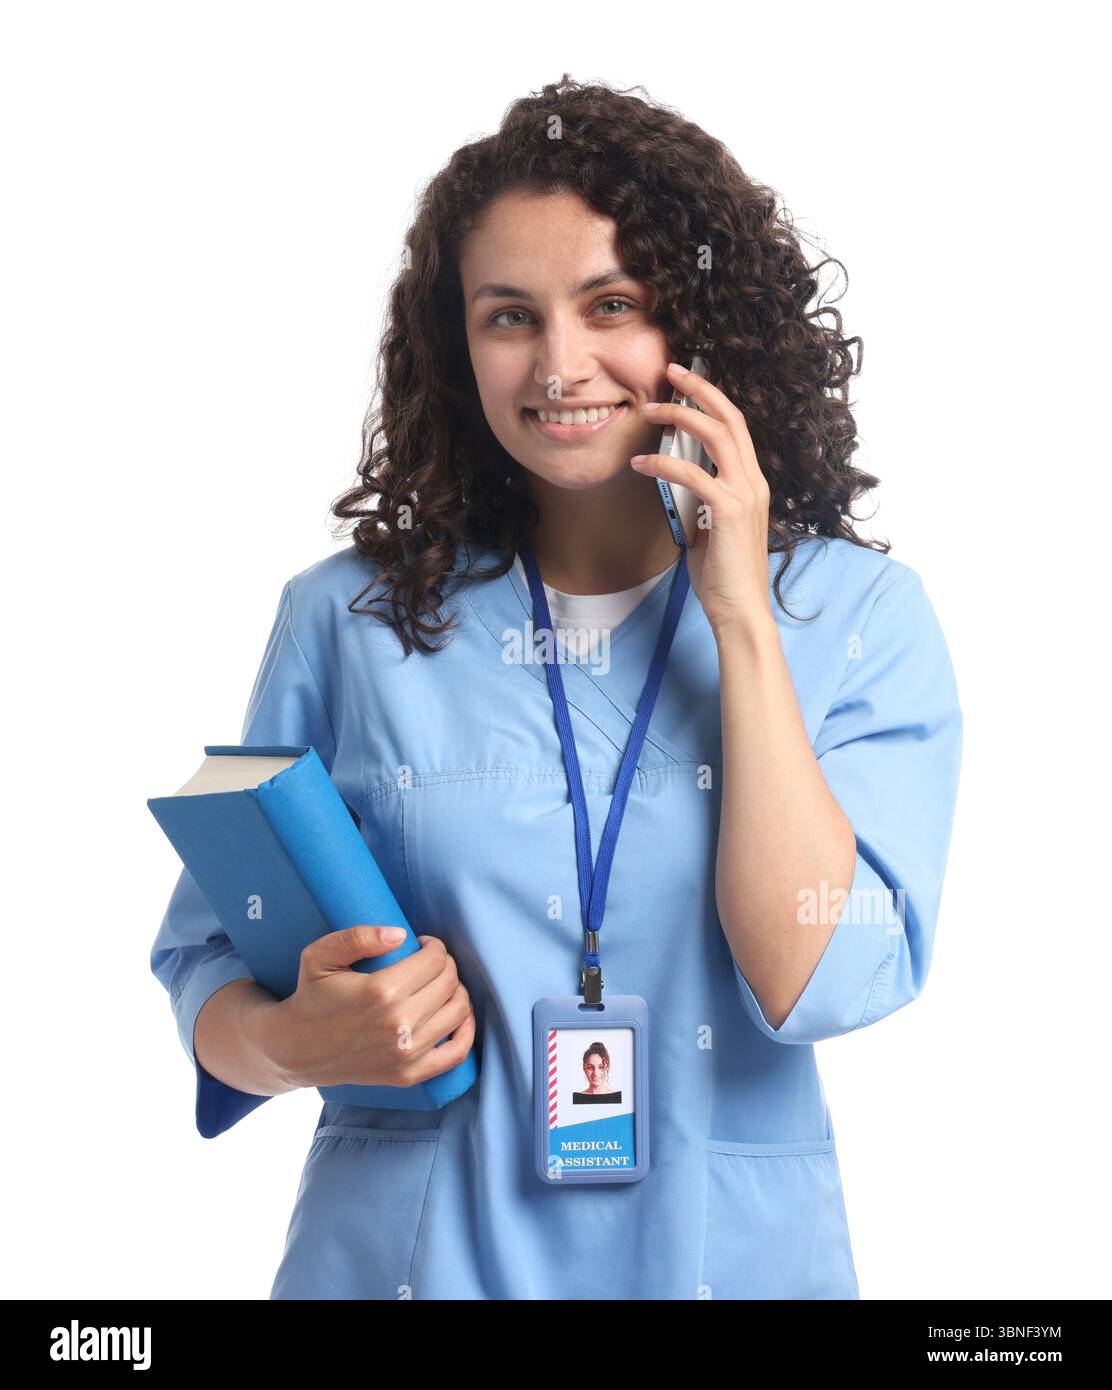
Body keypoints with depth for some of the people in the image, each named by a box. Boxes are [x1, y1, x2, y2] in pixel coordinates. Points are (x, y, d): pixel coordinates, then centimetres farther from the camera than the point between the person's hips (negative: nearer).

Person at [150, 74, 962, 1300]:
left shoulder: (860, 614, -6)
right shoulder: (348, 618, -4)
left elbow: (818, 985, -17)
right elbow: (208, 962, 1)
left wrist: (742, 620, -16)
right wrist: (294, 1041, -20)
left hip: (728, 1250, 0)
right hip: (410, 1248, 1)